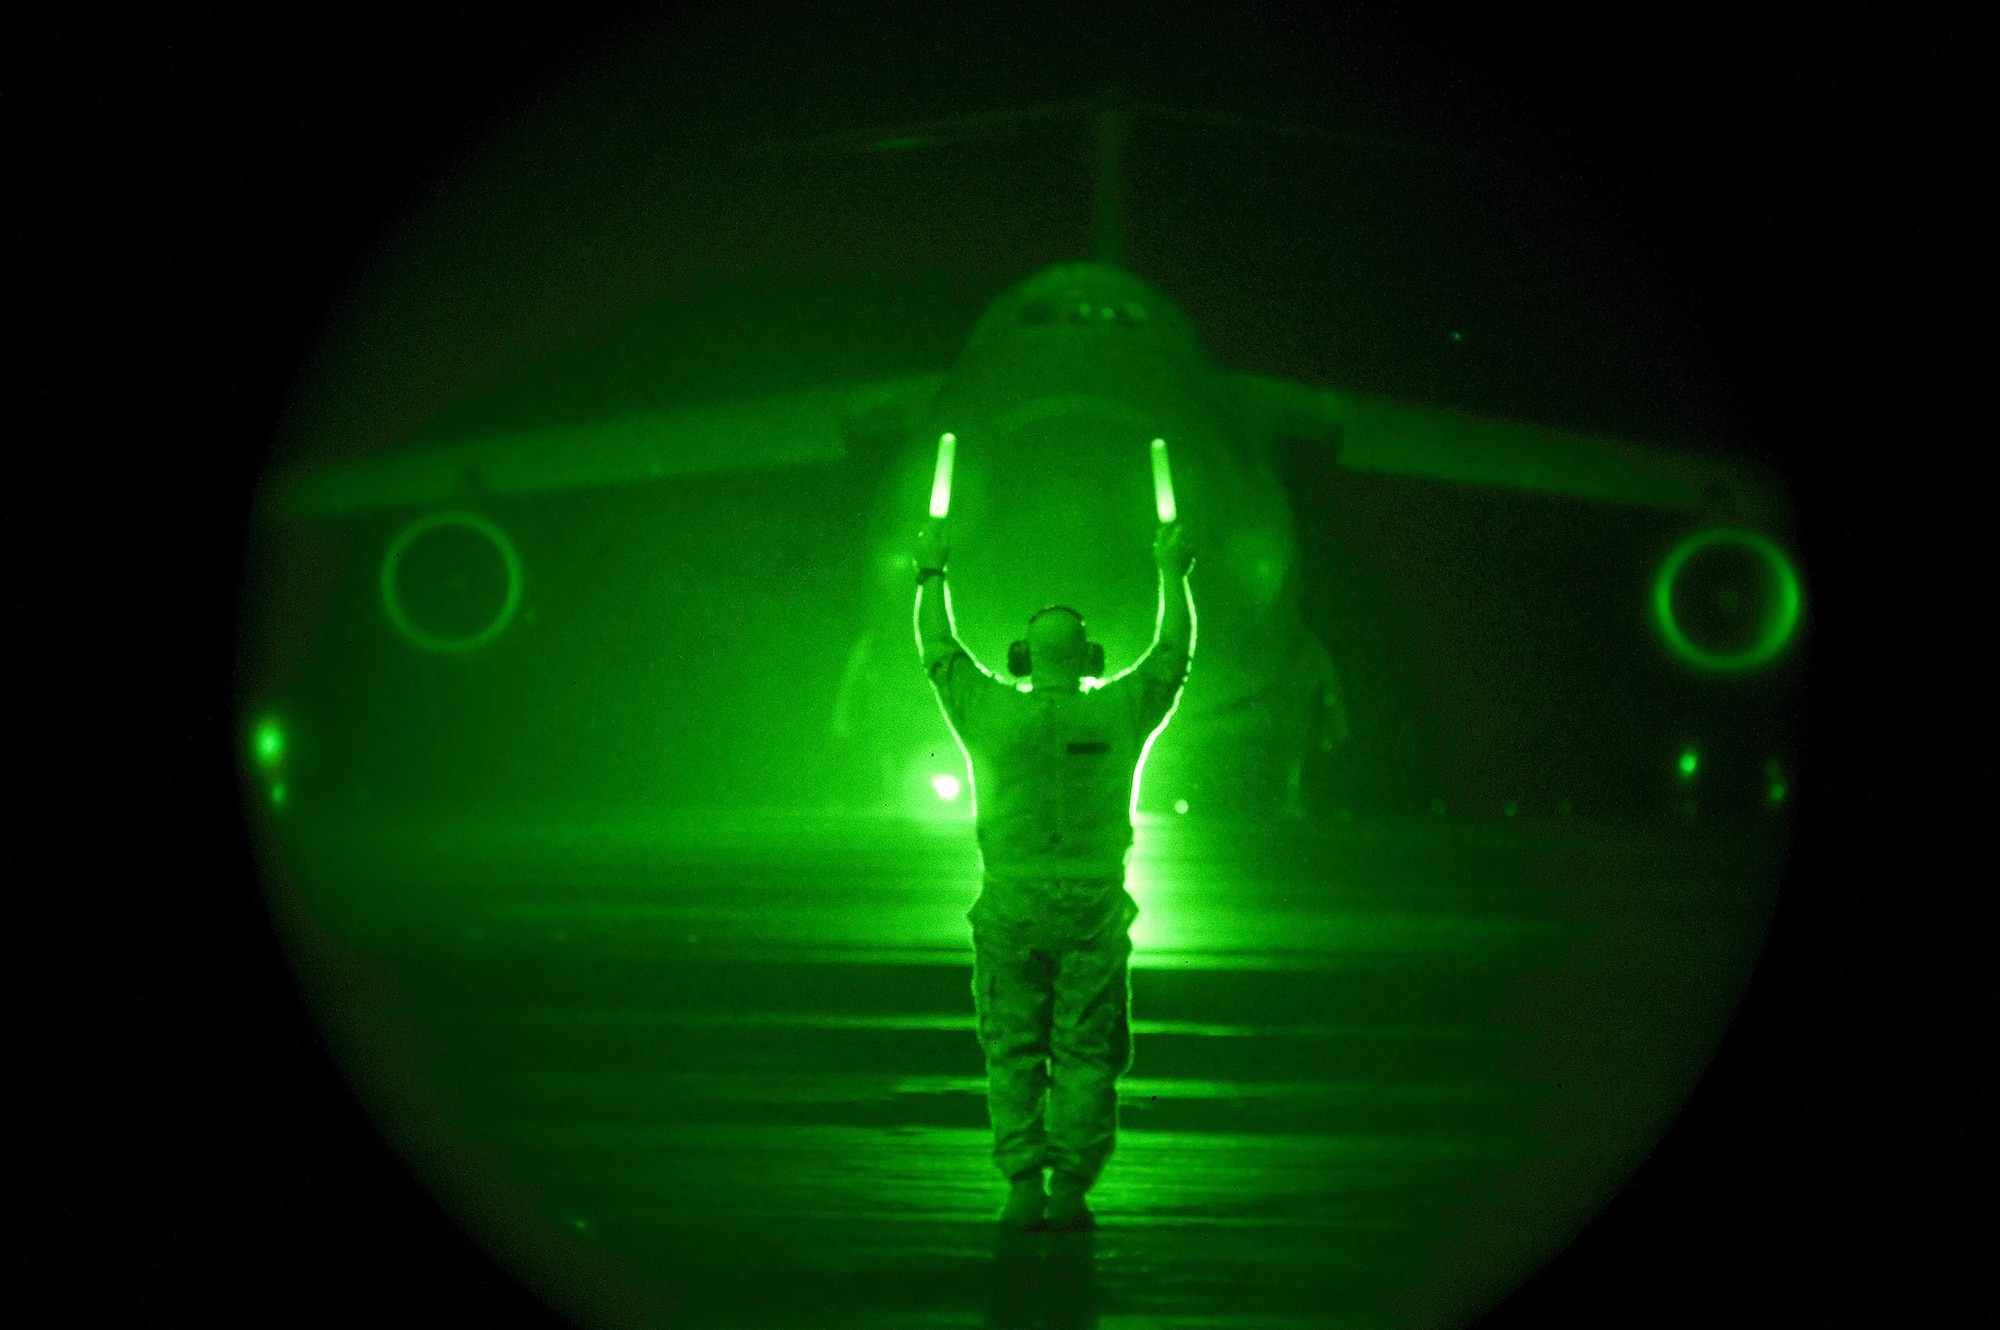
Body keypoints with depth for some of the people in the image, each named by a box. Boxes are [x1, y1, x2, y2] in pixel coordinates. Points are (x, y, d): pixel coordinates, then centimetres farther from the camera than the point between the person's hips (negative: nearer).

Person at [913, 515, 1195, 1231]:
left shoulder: (993, 713, -3)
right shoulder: (1119, 713, -2)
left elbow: (939, 650, 11)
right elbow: (1173, 652, 13)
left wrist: (932, 573, 21)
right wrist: (1172, 573, 23)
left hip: (1011, 907, 0)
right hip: (1096, 906, 0)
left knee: (1013, 1052, 7)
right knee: (1085, 1053, 5)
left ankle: (1024, 1185, -1)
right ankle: (1070, 1189, 0)